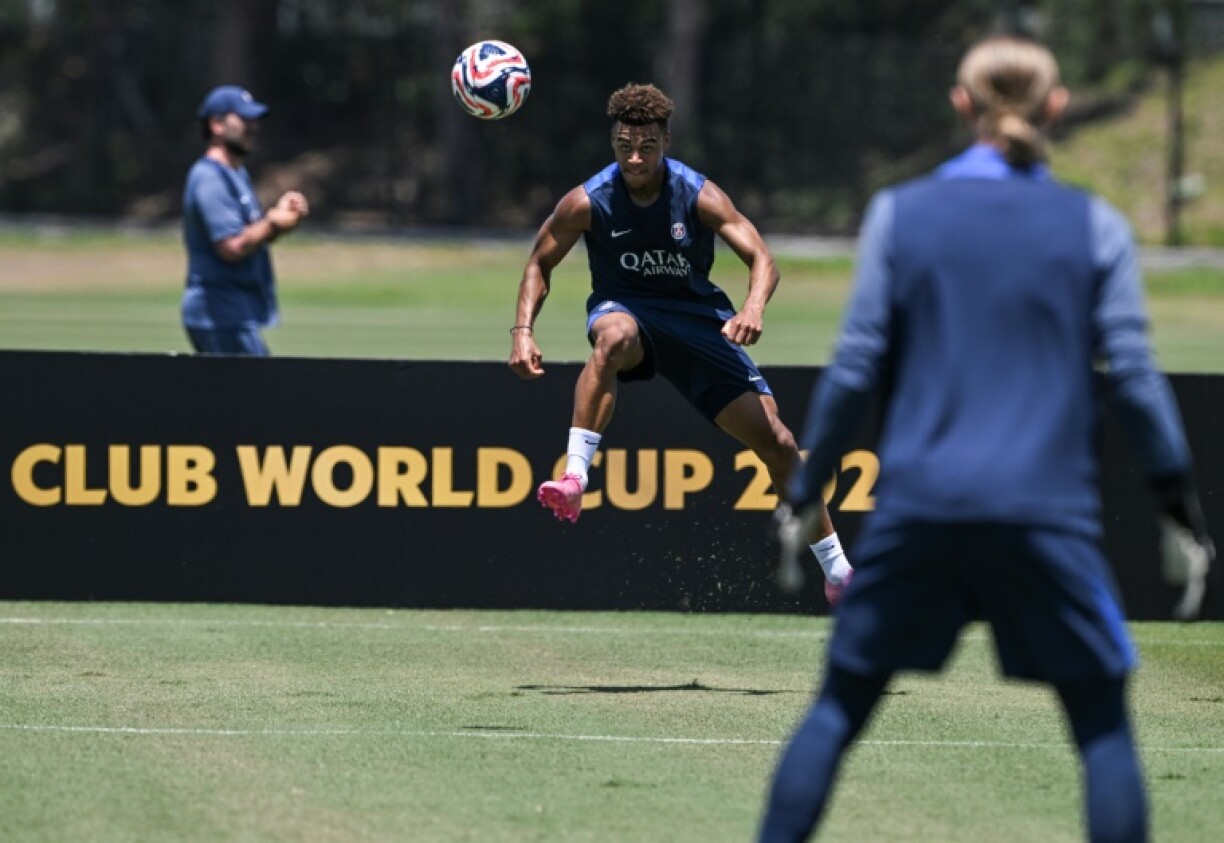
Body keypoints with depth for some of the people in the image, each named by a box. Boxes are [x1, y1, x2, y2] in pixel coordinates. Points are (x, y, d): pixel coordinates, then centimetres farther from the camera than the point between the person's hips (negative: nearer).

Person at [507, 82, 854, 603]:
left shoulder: (699, 196, -15)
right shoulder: (588, 202, -13)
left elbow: (761, 258, -17)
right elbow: (540, 263, 0)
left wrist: (753, 308, -39)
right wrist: (523, 331, -15)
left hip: (694, 314, 1)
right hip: (623, 307, -1)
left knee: (775, 439, -6)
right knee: (614, 338, -42)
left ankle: (836, 570, 7)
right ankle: (573, 479, -48)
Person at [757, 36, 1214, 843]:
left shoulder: (898, 213, 4)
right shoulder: (1096, 226, 3)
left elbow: (857, 368, 3)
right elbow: (1135, 374, 0)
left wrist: (805, 493, 11)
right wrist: (1180, 505, 6)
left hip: (916, 501, 1)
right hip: (1048, 506, -1)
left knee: (839, 708, 11)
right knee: (1103, 723, 7)